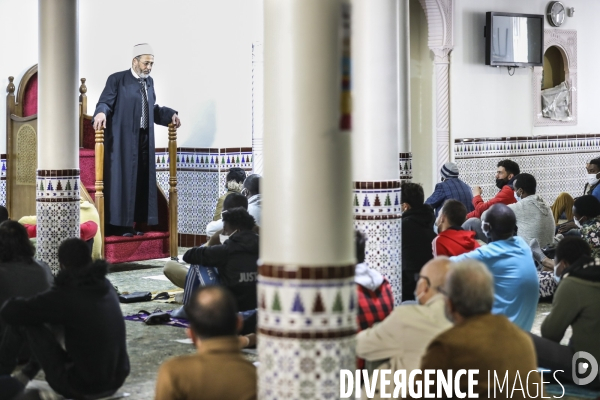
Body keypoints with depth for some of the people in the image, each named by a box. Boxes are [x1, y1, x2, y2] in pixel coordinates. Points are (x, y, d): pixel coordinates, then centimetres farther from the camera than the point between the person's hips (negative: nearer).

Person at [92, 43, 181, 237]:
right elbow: (105, 102, -13)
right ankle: (118, 225, -1)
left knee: (141, 181, 7)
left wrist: (170, 114, 8)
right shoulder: (117, 80, -5)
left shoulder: (149, 82, 14)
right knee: (122, 180, -5)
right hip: (122, 140, -7)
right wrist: (101, 113, -34)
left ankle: (133, 222, 15)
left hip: (144, 140, 7)